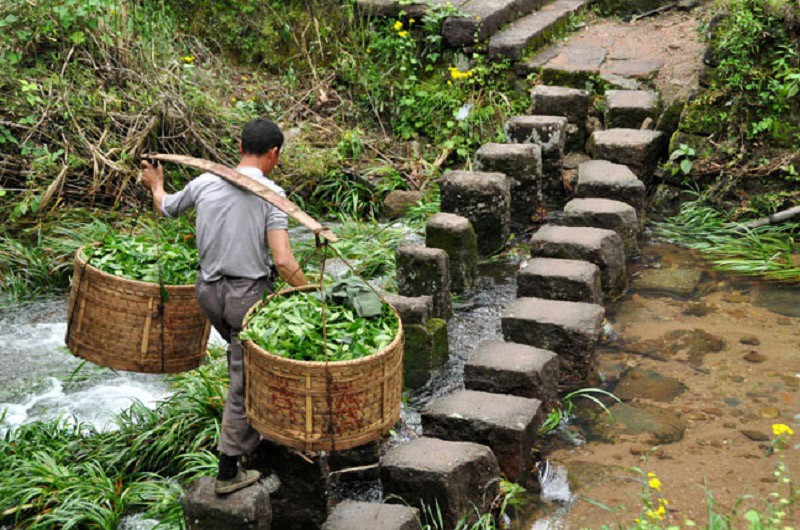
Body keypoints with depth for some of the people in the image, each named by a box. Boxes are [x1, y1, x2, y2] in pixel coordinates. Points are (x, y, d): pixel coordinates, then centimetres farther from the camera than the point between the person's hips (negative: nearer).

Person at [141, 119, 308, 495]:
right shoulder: (271, 194, -17)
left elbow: (166, 207, 18)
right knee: (244, 381, 6)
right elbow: (283, 261, -25)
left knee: (244, 355, 31)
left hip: (208, 290, 6)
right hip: (248, 294, -5)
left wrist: (155, 184, 40)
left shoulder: (206, 182, -3)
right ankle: (228, 473, 13)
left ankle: (252, 429, 45)